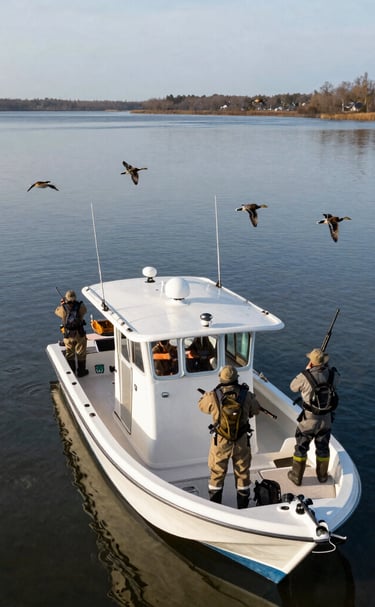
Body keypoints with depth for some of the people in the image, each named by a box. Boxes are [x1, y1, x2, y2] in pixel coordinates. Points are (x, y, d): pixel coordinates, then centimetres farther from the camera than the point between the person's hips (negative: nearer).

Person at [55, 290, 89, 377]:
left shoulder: (63, 308, -12)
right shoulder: (80, 306, -13)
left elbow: (56, 311, 12)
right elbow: (85, 310, 11)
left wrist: (62, 304, 28)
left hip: (68, 335, 1)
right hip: (79, 334, -1)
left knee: (69, 354, 17)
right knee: (81, 353, 15)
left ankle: (71, 372, 27)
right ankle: (81, 371, 24)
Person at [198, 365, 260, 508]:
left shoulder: (213, 396, -15)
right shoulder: (245, 395, -12)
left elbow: (201, 405, 7)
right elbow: (256, 410, 7)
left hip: (220, 442, -1)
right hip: (241, 441, 1)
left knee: (217, 474, 15)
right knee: (243, 474, 17)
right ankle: (243, 506, 28)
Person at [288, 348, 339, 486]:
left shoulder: (305, 377, -23)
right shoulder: (332, 375, -13)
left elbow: (293, 387, -3)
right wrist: (326, 367, 10)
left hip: (309, 420, -3)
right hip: (326, 420, 3)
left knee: (301, 448, 15)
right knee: (323, 448, 22)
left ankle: (296, 476, 26)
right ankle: (322, 476, 37)